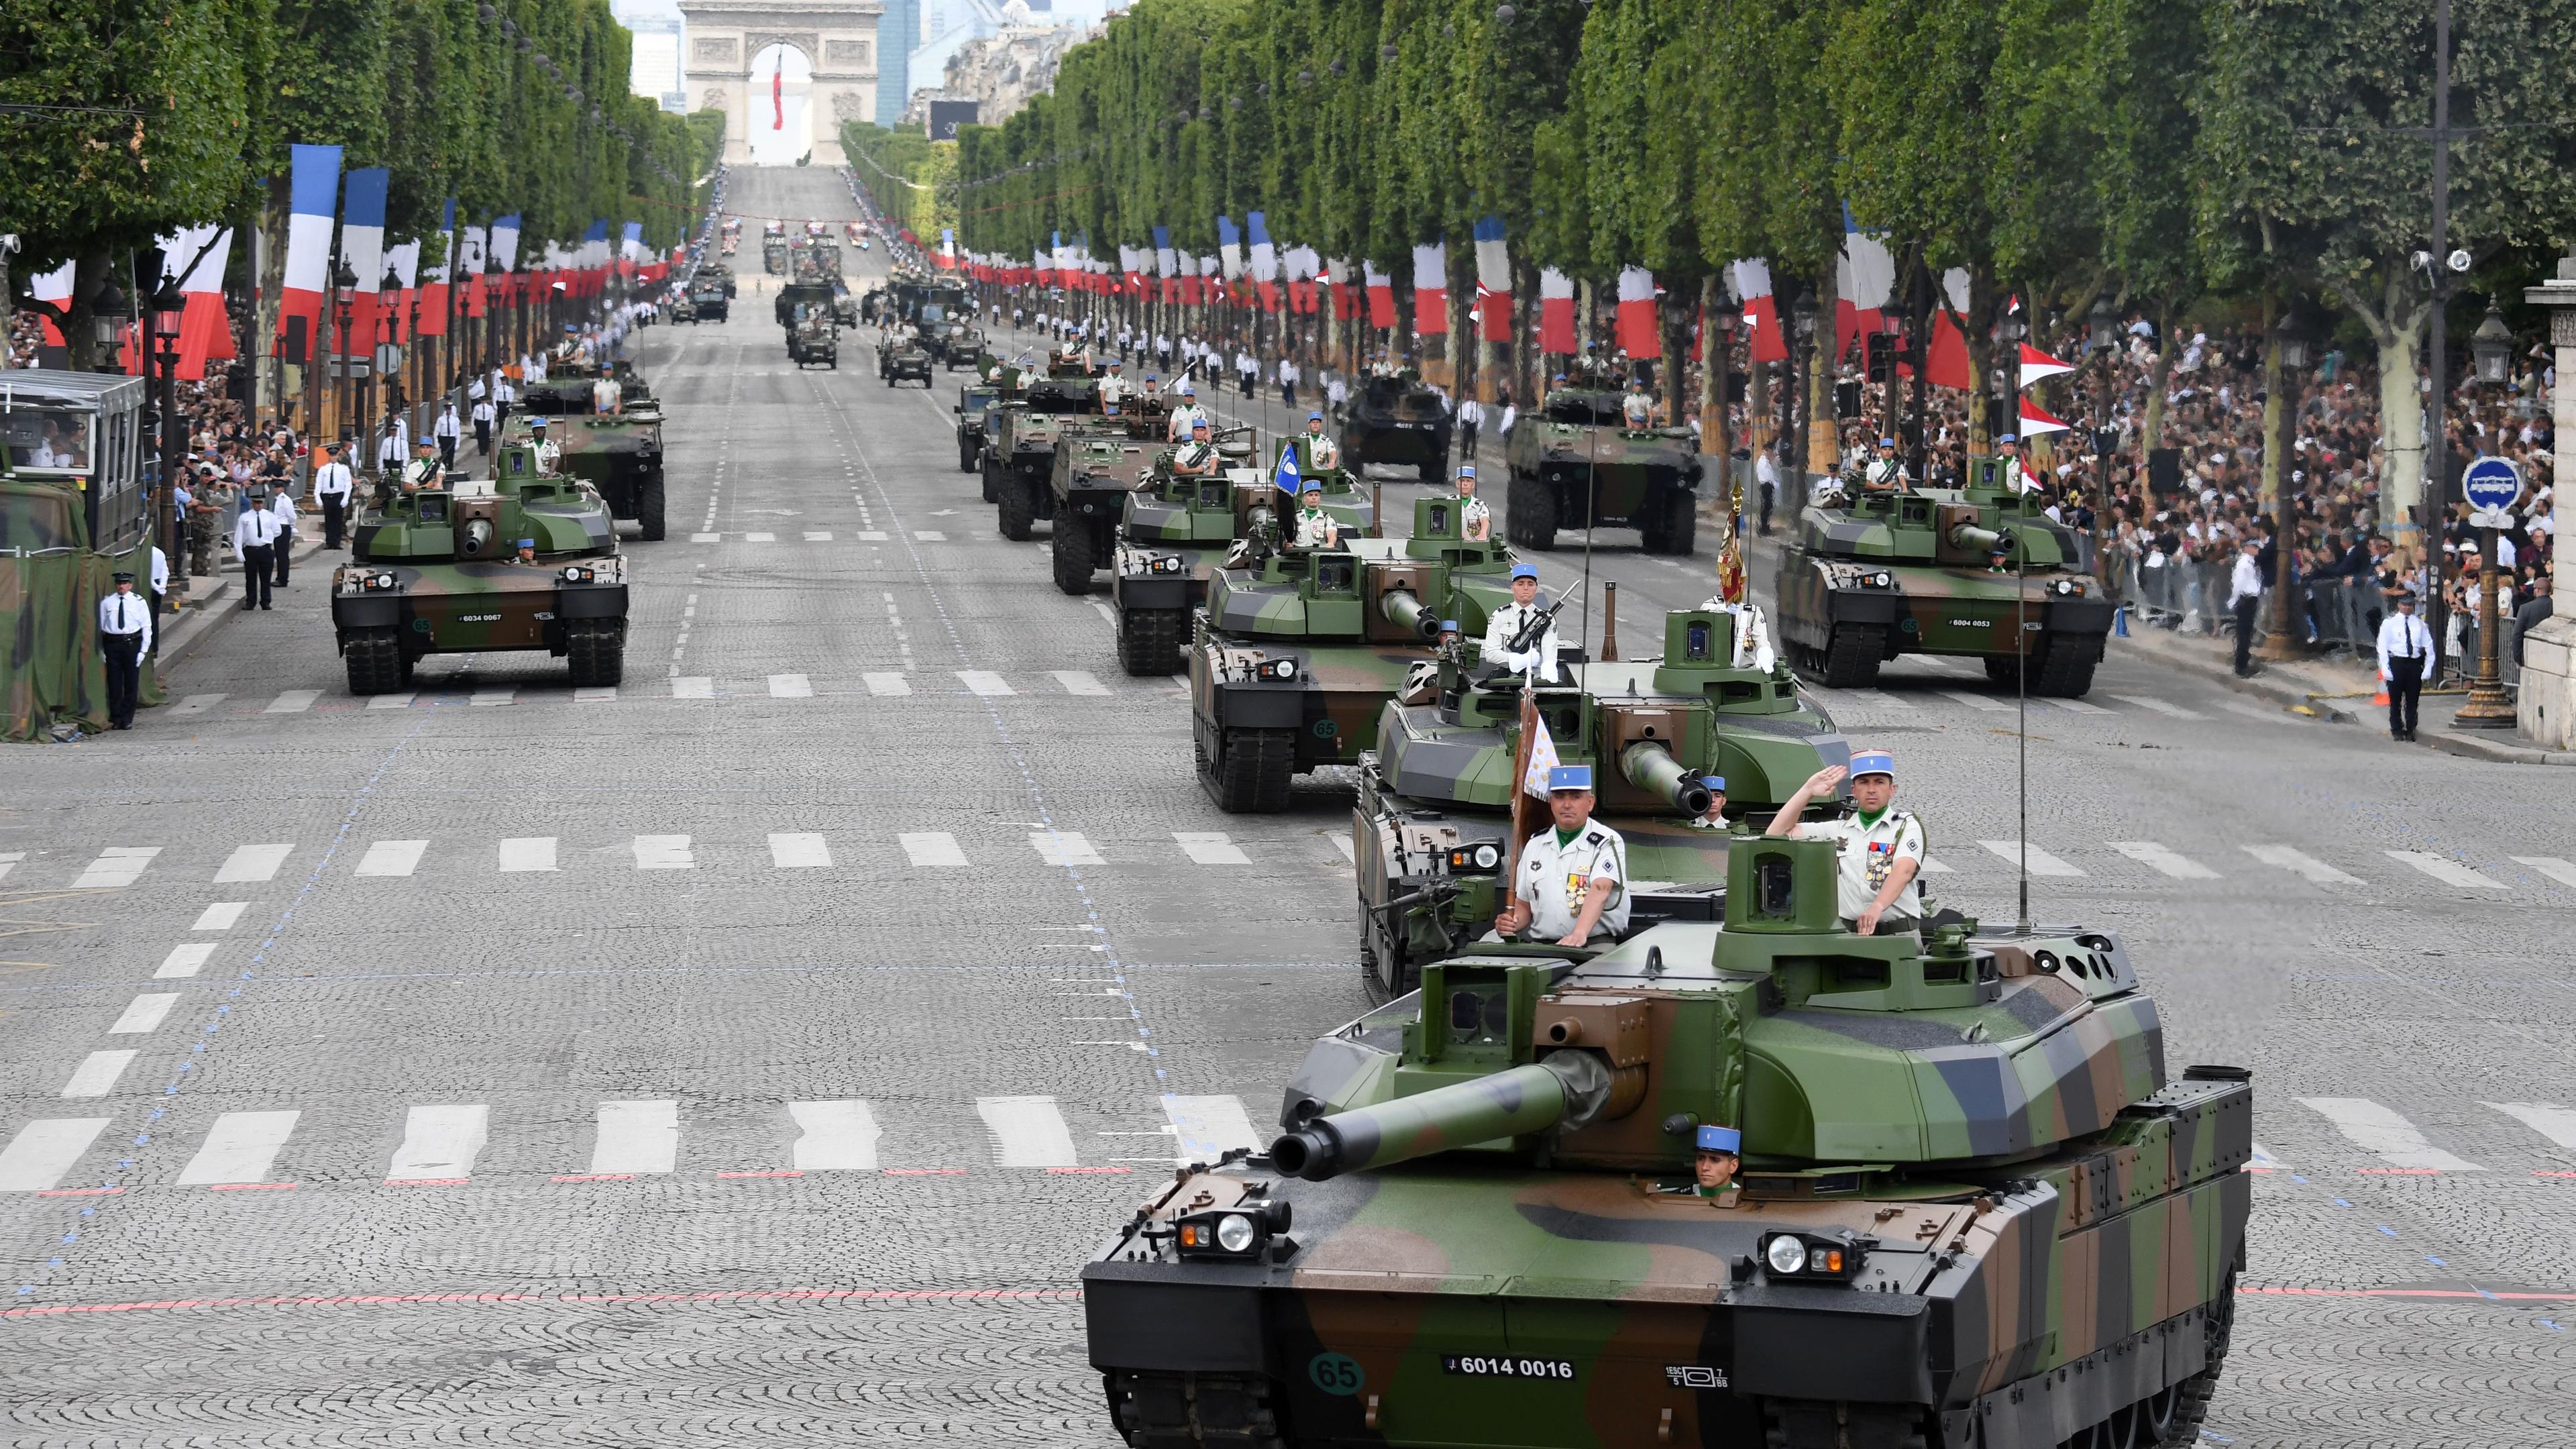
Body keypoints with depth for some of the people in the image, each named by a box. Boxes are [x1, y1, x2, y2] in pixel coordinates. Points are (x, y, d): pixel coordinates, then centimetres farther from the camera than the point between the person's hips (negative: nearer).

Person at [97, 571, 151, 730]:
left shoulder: (138, 602, 3)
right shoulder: (106, 603, 5)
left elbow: (146, 627, 3)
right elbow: (100, 626, 7)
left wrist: (144, 650, -4)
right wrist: (101, 651, 2)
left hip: (132, 644, 0)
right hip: (112, 644, 0)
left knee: (131, 682, 2)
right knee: (114, 683, 2)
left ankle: (127, 719, 11)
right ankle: (116, 718, 11)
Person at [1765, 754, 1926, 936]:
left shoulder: (1906, 826, 6)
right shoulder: (1837, 830, 17)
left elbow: (1904, 870, -13)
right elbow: (1777, 833, 16)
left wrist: (1877, 907, -32)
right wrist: (1808, 791, 7)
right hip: (1847, 933, 3)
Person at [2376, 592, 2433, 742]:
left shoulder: (2420, 624, 10)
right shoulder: (2390, 623, 3)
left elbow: (2428, 646, 10)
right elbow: (2382, 646, -1)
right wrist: (2385, 668, -9)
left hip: (2415, 663, 2)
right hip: (2396, 662, -2)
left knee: (2413, 700, 5)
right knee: (2395, 700, 3)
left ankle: (2410, 730, 14)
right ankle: (2396, 731, 13)